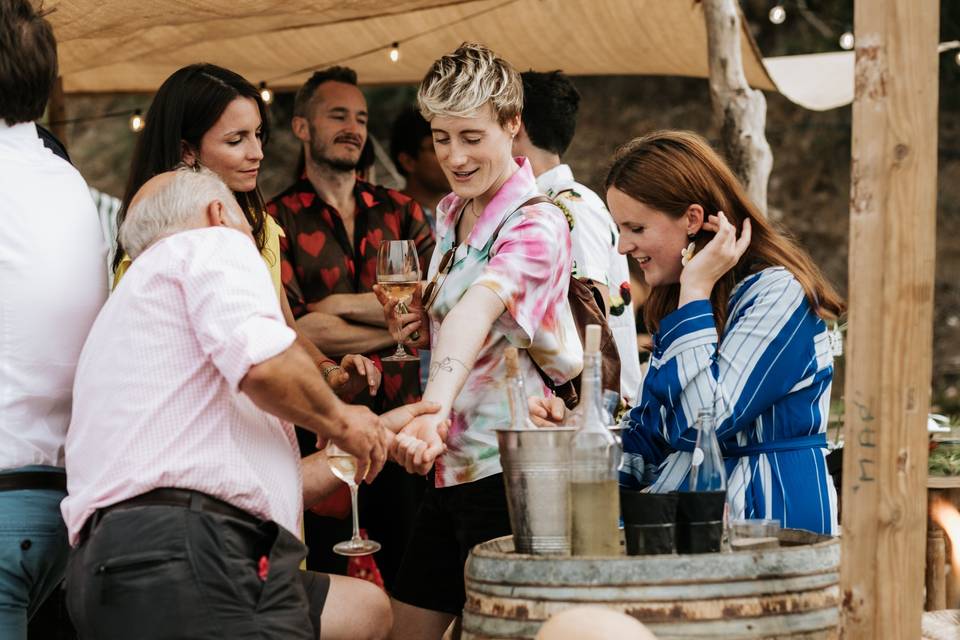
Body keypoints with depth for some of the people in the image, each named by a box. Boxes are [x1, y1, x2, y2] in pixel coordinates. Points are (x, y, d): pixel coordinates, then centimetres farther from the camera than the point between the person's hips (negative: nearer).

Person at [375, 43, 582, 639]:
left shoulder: (537, 224, -14)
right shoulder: (449, 215, 11)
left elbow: (478, 309, -34)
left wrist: (433, 411, -50)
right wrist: (422, 324, 2)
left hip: (507, 469, -8)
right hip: (453, 465, 8)